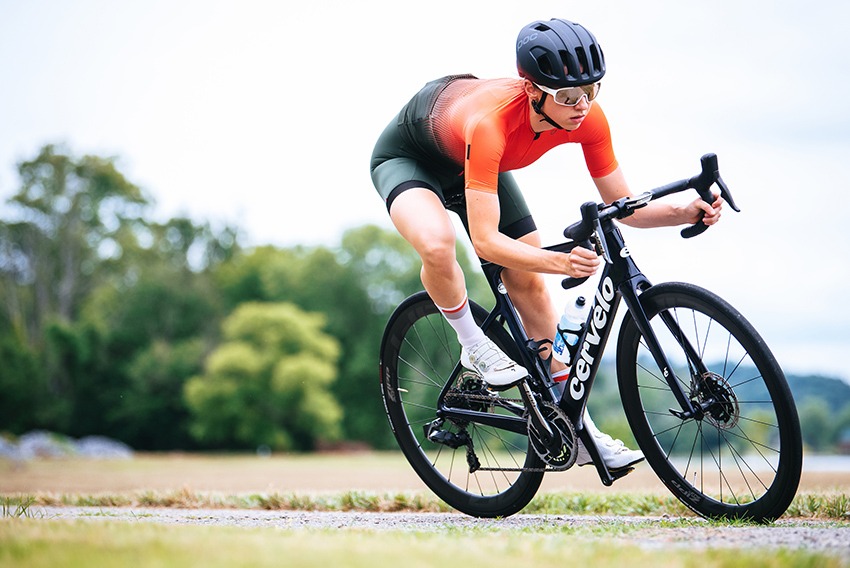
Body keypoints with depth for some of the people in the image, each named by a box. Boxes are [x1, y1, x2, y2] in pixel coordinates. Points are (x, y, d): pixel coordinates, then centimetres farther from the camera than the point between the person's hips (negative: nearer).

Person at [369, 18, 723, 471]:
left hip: (471, 161, 6)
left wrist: (684, 212, -35)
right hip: (408, 155, -5)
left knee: (529, 286, -1)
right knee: (437, 244, -37)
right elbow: (486, 241, -46)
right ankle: (475, 348, -7)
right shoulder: (490, 123, -45)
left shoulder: (586, 118, -27)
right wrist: (561, 262, -60)